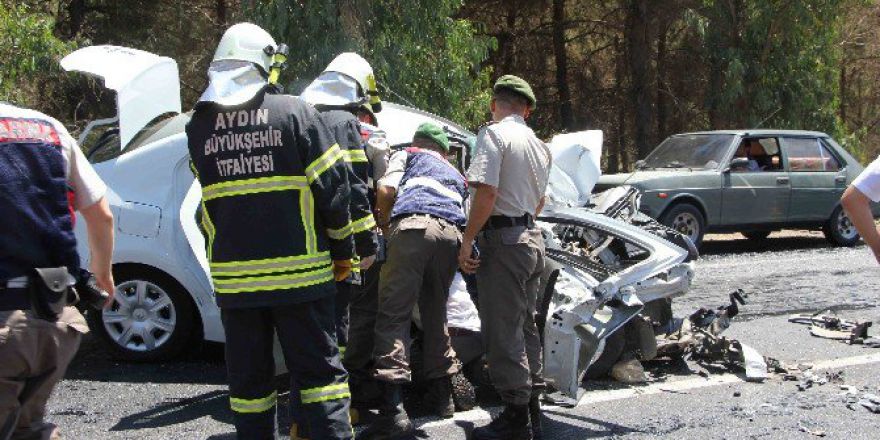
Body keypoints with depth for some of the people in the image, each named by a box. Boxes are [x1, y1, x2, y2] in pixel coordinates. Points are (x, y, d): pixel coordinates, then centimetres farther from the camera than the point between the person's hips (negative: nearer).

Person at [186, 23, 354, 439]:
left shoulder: (199, 126, 3)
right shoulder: (295, 112, -6)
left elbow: (206, 208, 10)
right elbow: (331, 186, -5)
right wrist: (342, 250, 5)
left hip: (233, 276, 2)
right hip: (299, 272, -2)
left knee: (248, 379, 12)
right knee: (318, 370, 6)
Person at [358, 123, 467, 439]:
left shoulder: (407, 155, 25)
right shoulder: (456, 176, 38)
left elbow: (386, 190, 9)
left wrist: (383, 221, 24)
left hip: (413, 226, -5)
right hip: (451, 233, 5)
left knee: (394, 315, -10)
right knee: (435, 314, 20)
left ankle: (393, 409, -22)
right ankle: (442, 395, 25)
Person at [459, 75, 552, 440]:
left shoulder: (495, 134, -11)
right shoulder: (539, 146, 16)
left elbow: (486, 193, -21)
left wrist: (467, 241, -17)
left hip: (502, 241, -9)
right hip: (532, 238, 9)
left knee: (502, 332, -4)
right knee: (525, 326, 16)